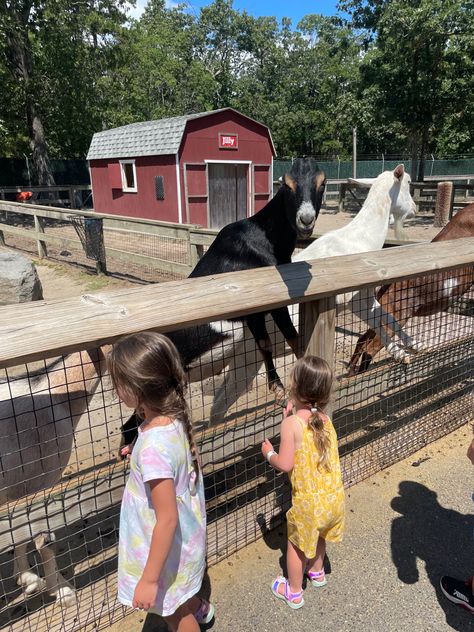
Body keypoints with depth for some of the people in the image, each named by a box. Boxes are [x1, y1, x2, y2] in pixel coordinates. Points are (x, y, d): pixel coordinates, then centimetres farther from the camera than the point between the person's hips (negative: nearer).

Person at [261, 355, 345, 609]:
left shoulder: (292, 423, -22)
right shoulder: (324, 419, -2)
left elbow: (285, 464, -21)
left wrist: (268, 453, -3)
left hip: (310, 501, -6)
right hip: (334, 496, 6)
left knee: (297, 543, 20)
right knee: (318, 534, 33)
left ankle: (294, 592, 40)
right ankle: (317, 572, 57)